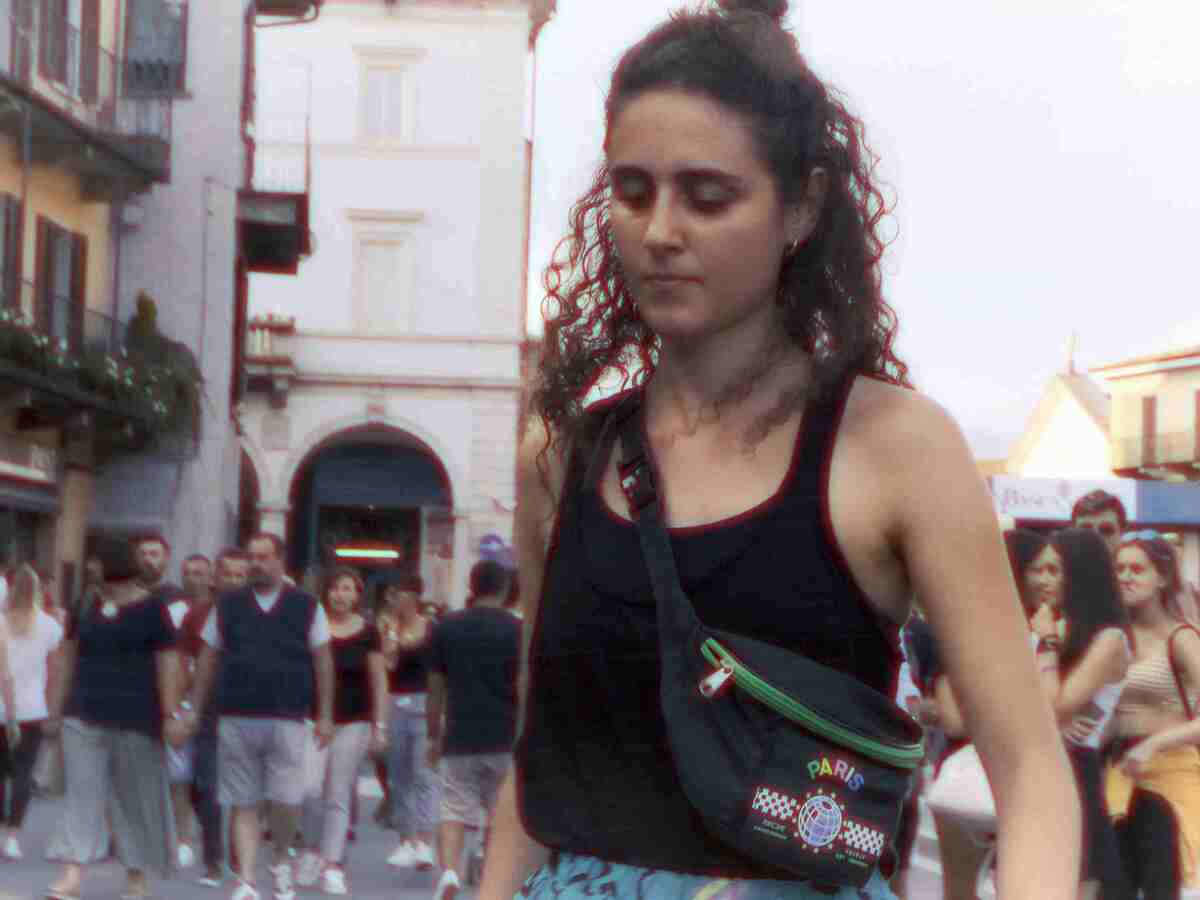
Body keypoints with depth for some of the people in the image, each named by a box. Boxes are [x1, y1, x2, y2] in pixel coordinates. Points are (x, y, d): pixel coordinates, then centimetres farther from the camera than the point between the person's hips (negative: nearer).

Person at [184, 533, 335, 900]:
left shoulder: (306, 607, 5)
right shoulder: (227, 606, 9)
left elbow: (322, 660, 6)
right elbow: (208, 659, 13)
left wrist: (325, 715, 2)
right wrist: (194, 709, 9)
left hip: (287, 719, -2)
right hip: (236, 719, 2)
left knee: (286, 801, -8)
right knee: (244, 803, 1)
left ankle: (280, 863, 19)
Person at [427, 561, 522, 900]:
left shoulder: (447, 627, 3)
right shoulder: (517, 630, -3)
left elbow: (436, 687, 6)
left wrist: (434, 736, 15)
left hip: (459, 739, 0)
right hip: (504, 740, 0)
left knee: (453, 811, -1)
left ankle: (449, 870, -25)